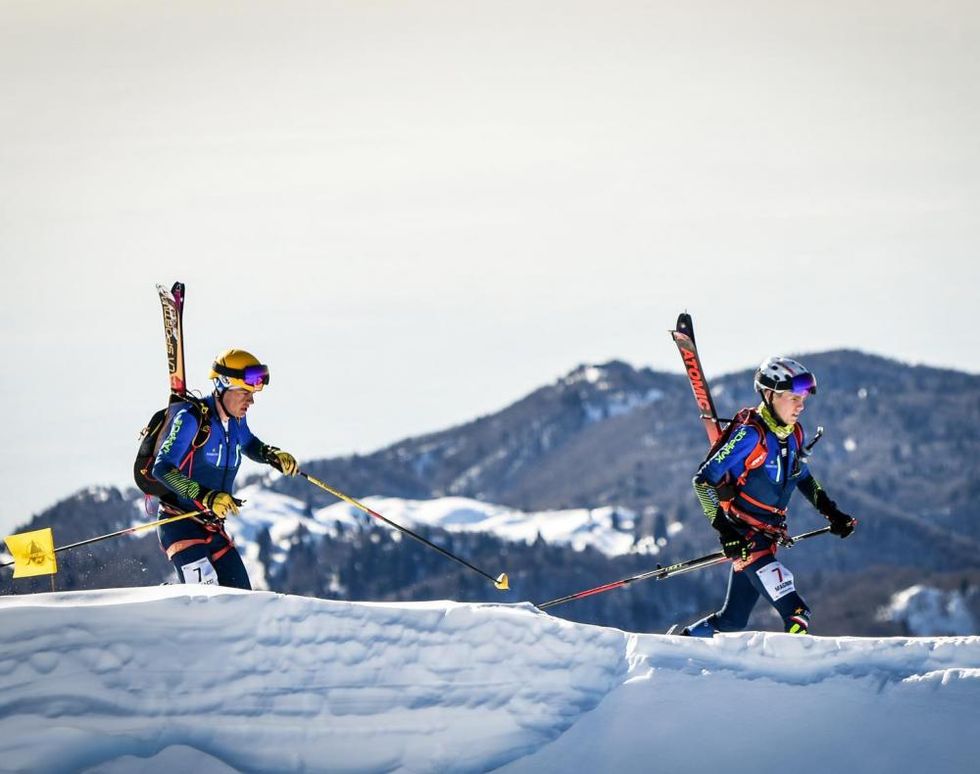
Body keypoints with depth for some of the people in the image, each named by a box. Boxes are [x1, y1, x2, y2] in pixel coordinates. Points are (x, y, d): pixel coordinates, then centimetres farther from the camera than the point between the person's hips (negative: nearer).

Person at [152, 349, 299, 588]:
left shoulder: (235, 421, 7)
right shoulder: (192, 419, -16)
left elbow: (249, 444, 31)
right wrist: (206, 497, -34)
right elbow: (162, 468, -24)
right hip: (179, 523, -8)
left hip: (213, 529, 8)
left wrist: (273, 456, 8)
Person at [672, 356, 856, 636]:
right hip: (744, 538, -8)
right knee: (796, 614, -20)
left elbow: (802, 477, 24)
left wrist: (831, 512, 15)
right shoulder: (750, 434, -18)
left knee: (734, 620, 18)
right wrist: (724, 530, -26)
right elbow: (704, 480, -18)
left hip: (769, 537, 8)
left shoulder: (794, 434, 5)